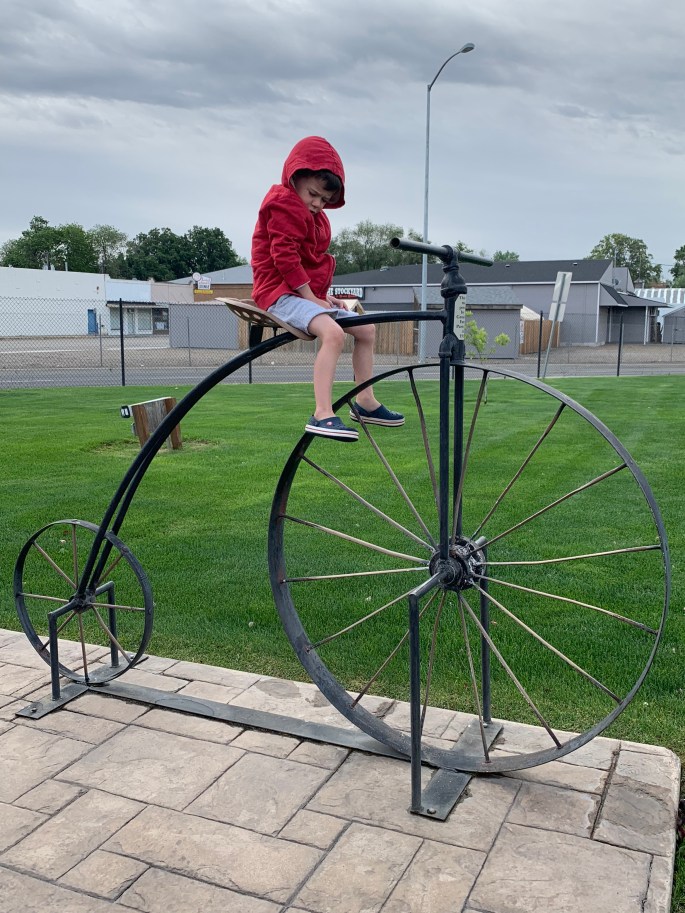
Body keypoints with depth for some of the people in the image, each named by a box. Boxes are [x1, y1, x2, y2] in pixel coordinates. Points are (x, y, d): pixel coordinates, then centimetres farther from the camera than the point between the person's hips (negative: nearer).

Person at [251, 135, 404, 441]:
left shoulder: (313, 213, 22)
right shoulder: (283, 203, -9)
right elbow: (284, 255, -19)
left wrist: (323, 295, 12)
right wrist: (309, 295, -19)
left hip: (309, 293, 10)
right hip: (282, 292, -10)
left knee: (366, 329, 10)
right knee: (333, 332, -34)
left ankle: (365, 402, 22)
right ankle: (322, 415, -41)